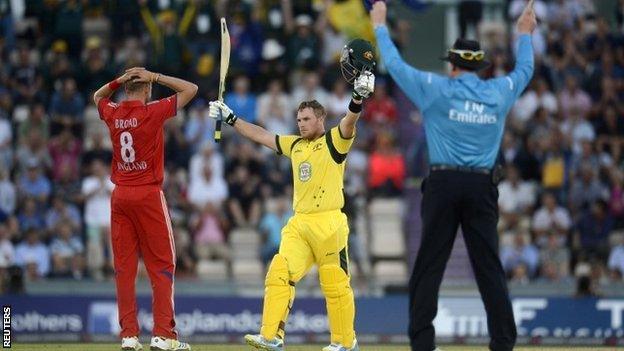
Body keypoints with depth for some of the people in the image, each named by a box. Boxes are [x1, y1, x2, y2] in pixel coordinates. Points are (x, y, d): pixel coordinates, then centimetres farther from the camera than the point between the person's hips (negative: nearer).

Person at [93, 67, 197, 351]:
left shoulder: (112, 114, 4)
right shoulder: (153, 112, -9)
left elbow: (98, 97, 28)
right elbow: (191, 89, -1)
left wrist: (118, 81, 12)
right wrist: (155, 77, -1)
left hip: (120, 196, 5)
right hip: (148, 195, -5)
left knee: (123, 266, 5)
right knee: (162, 265, -1)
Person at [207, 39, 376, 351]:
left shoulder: (334, 141, 0)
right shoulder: (295, 145, 20)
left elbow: (349, 122, -19)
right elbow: (262, 136, 28)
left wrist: (359, 97, -38)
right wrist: (230, 118, 28)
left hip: (329, 223, -6)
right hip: (298, 224, 6)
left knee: (336, 284, -2)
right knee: (279, 273, -10)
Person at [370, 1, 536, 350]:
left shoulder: (437, 89, -1)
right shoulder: (499, 92, 7)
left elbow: (396, 65, 7)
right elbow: (525, 70, 27)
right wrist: (525, 33, 44)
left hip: (443, 185, -2)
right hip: (483, 186, 2)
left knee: (429, 265, 1)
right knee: (489, 266, 3)